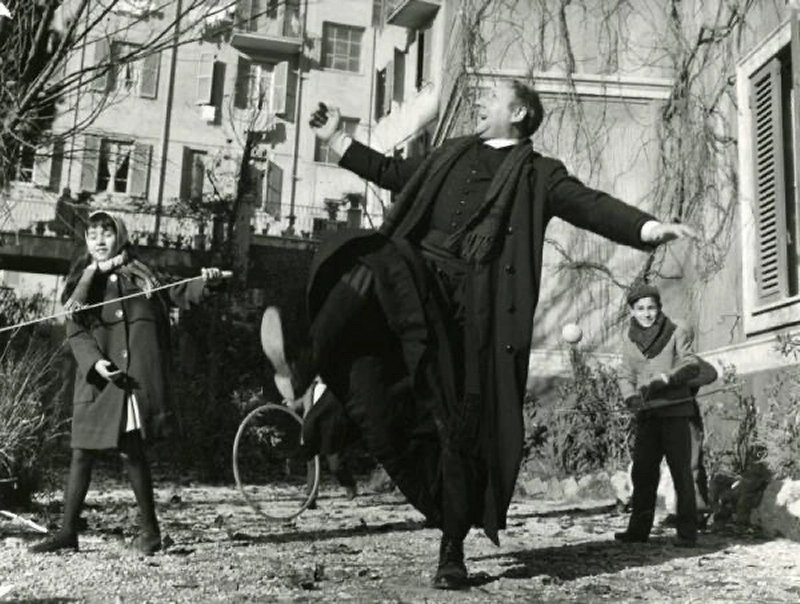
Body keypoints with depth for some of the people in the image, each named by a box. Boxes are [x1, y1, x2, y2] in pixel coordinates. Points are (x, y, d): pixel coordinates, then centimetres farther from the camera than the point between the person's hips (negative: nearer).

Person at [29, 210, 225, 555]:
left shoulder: (142, 276, 9)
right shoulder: (81, 284, 12)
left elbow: (180, 295, 8)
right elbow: (75, 332, 3)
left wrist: (206, 284, -13)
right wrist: (94, 361, -14)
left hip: (138, 377, -2)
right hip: (97, 380, 2)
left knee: (131, 449, 0)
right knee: (82, 452, 5)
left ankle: (149, 529, 14)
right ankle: (68, 532, 16)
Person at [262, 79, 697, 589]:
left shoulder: (538, 173, 14)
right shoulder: (452, 155, 28)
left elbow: (592, 206, 1)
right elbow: (392, 172, 37)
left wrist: (651, 227, -16)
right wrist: (335, 137, 40)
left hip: (476, 300, -3)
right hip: (414, 273, 4)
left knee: (463, 427, -4)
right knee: (368, 268, -32)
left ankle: (453, 549, 8)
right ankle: (302, 369, -33)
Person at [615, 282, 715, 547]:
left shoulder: (676, 332, 0)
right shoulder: (630, 341, 11)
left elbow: (691, 364, -10)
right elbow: (626, 376, 8)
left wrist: (664, 379, -26)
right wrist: (631, 397, -13)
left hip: (676, 409, -4)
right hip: (647, 414, 4)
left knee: (681, 471, -3)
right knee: (642, 472, 4)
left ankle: (687, 532, 2)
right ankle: (638, 529, 10)